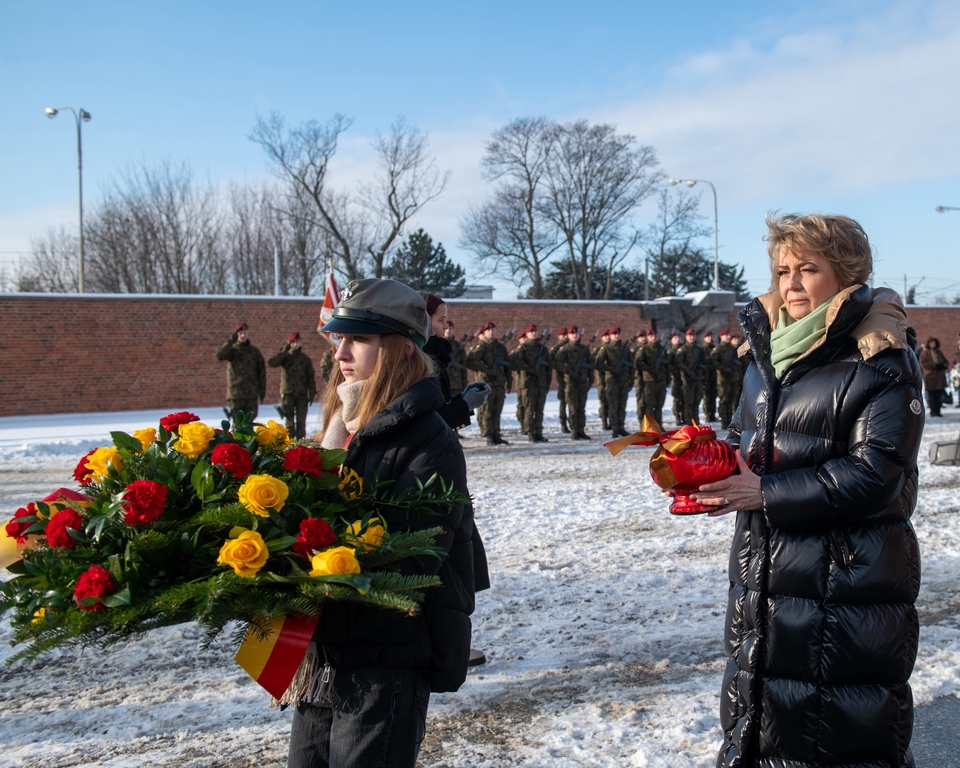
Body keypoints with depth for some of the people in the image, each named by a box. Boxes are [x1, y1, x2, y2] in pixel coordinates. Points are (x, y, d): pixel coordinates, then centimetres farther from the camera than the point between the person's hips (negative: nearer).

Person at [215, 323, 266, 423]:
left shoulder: (255, 351, 9)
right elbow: (220, 356, -21)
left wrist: (262, 392, 5)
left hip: (252, 395, 2)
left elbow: (261, 372, 10)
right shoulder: (232, 350, 2)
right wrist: (231, 341, -28)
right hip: (236, 394, -2)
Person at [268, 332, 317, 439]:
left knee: (301, 421, 4)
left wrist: (313, 392, 1)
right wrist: (284, 351, -19)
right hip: (287, 393, -1)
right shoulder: (285, 357, 0)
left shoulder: (305, 358, 5)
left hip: (302, 394, 2)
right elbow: (271, 363, -19)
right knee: (289, 420, 2)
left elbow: (311, 376, 8)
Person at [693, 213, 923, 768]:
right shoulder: (769, 353, 11)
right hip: (764, 580, 7)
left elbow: (874, 476, -19)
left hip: (847, 585, -7)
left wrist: (769, 493, -20)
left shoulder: (883, 362, -12)